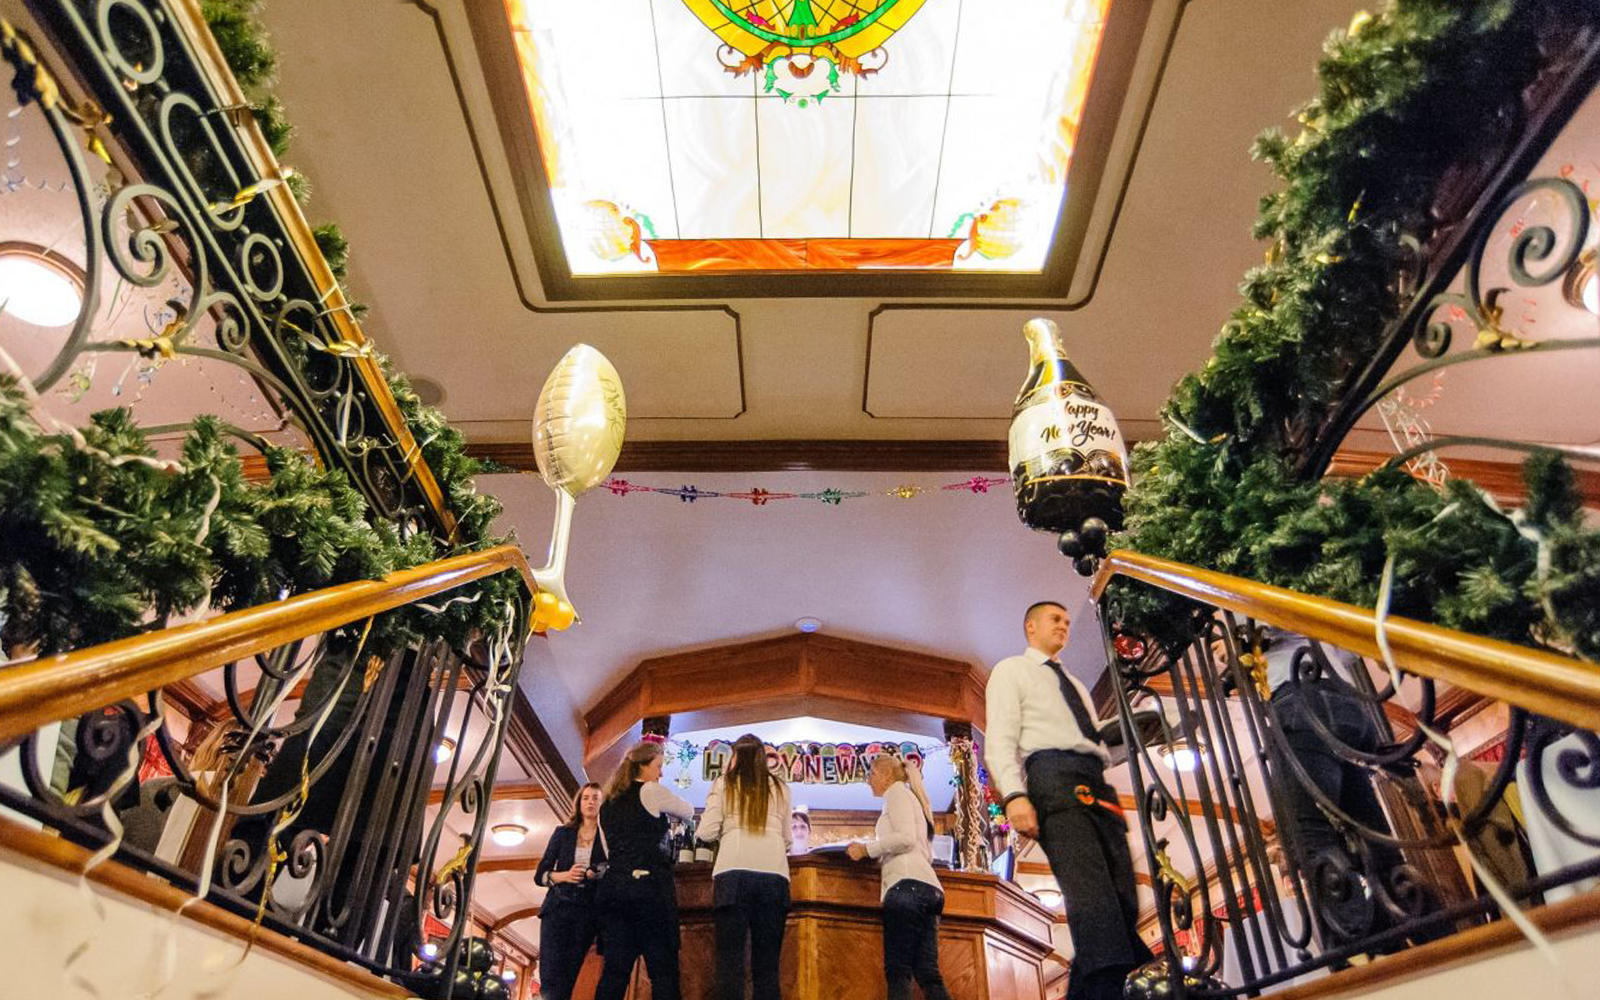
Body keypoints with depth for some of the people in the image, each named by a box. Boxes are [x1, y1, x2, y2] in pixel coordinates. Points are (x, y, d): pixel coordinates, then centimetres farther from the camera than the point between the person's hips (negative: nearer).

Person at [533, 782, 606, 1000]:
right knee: (550, 978, -10)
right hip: (557, 908, 1)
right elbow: (539, 875, 8)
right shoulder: (563, 833, 10)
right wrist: (564, 876, -10)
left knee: (568, 978, -1)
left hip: (587, 913, -1)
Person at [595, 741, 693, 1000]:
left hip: (612, 887, 7)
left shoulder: (606, 805, 19)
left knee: (614, 971, 4)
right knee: (663, 970, -3)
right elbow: (688, 812, 14)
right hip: (649, 885, -6)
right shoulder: (650, 791, -1)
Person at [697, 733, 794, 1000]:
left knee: (730, 959, 0)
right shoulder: (780, 787, 17)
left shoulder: (724, 784, 10)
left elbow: (707, 832, 6)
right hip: (774, 873, 2)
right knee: (767, 963, 8)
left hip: (734, 872, -2)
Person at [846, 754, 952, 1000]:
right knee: (927, 973, 0)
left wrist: (866, 848, -3)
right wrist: (872, 854, 24)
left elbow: (905, 838, -12)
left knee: (897, 970, -12)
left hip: (908, 884, -9)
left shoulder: (897, 792, 5)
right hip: (928, 887, 9)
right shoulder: (911, 798, 30)